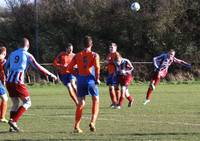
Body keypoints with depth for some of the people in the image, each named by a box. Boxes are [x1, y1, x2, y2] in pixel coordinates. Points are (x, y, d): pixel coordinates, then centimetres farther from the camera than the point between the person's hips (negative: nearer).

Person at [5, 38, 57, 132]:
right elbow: (38, 67, 1)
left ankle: (12, 126, 9)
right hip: (18, 82, -6)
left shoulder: (12, 54, 16)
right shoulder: (27, 55, 1)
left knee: (15, 103, 17)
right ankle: (13, 121, -13)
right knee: (27, 102, 4)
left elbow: (6, 67, 27)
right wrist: (50, 75, 9)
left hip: (9, 82, 6)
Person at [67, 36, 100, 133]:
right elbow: (97, 67, -18)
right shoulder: (94, 55, -2)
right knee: (96, 100, 11)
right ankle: (92, 122, -6)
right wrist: (97, 79, -8)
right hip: (90, 79, -3)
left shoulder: (77, 56, 8)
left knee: (81, 103, 10)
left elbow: (69, 68, 4)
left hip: (80, 79, 3)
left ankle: (76, 126, 5)